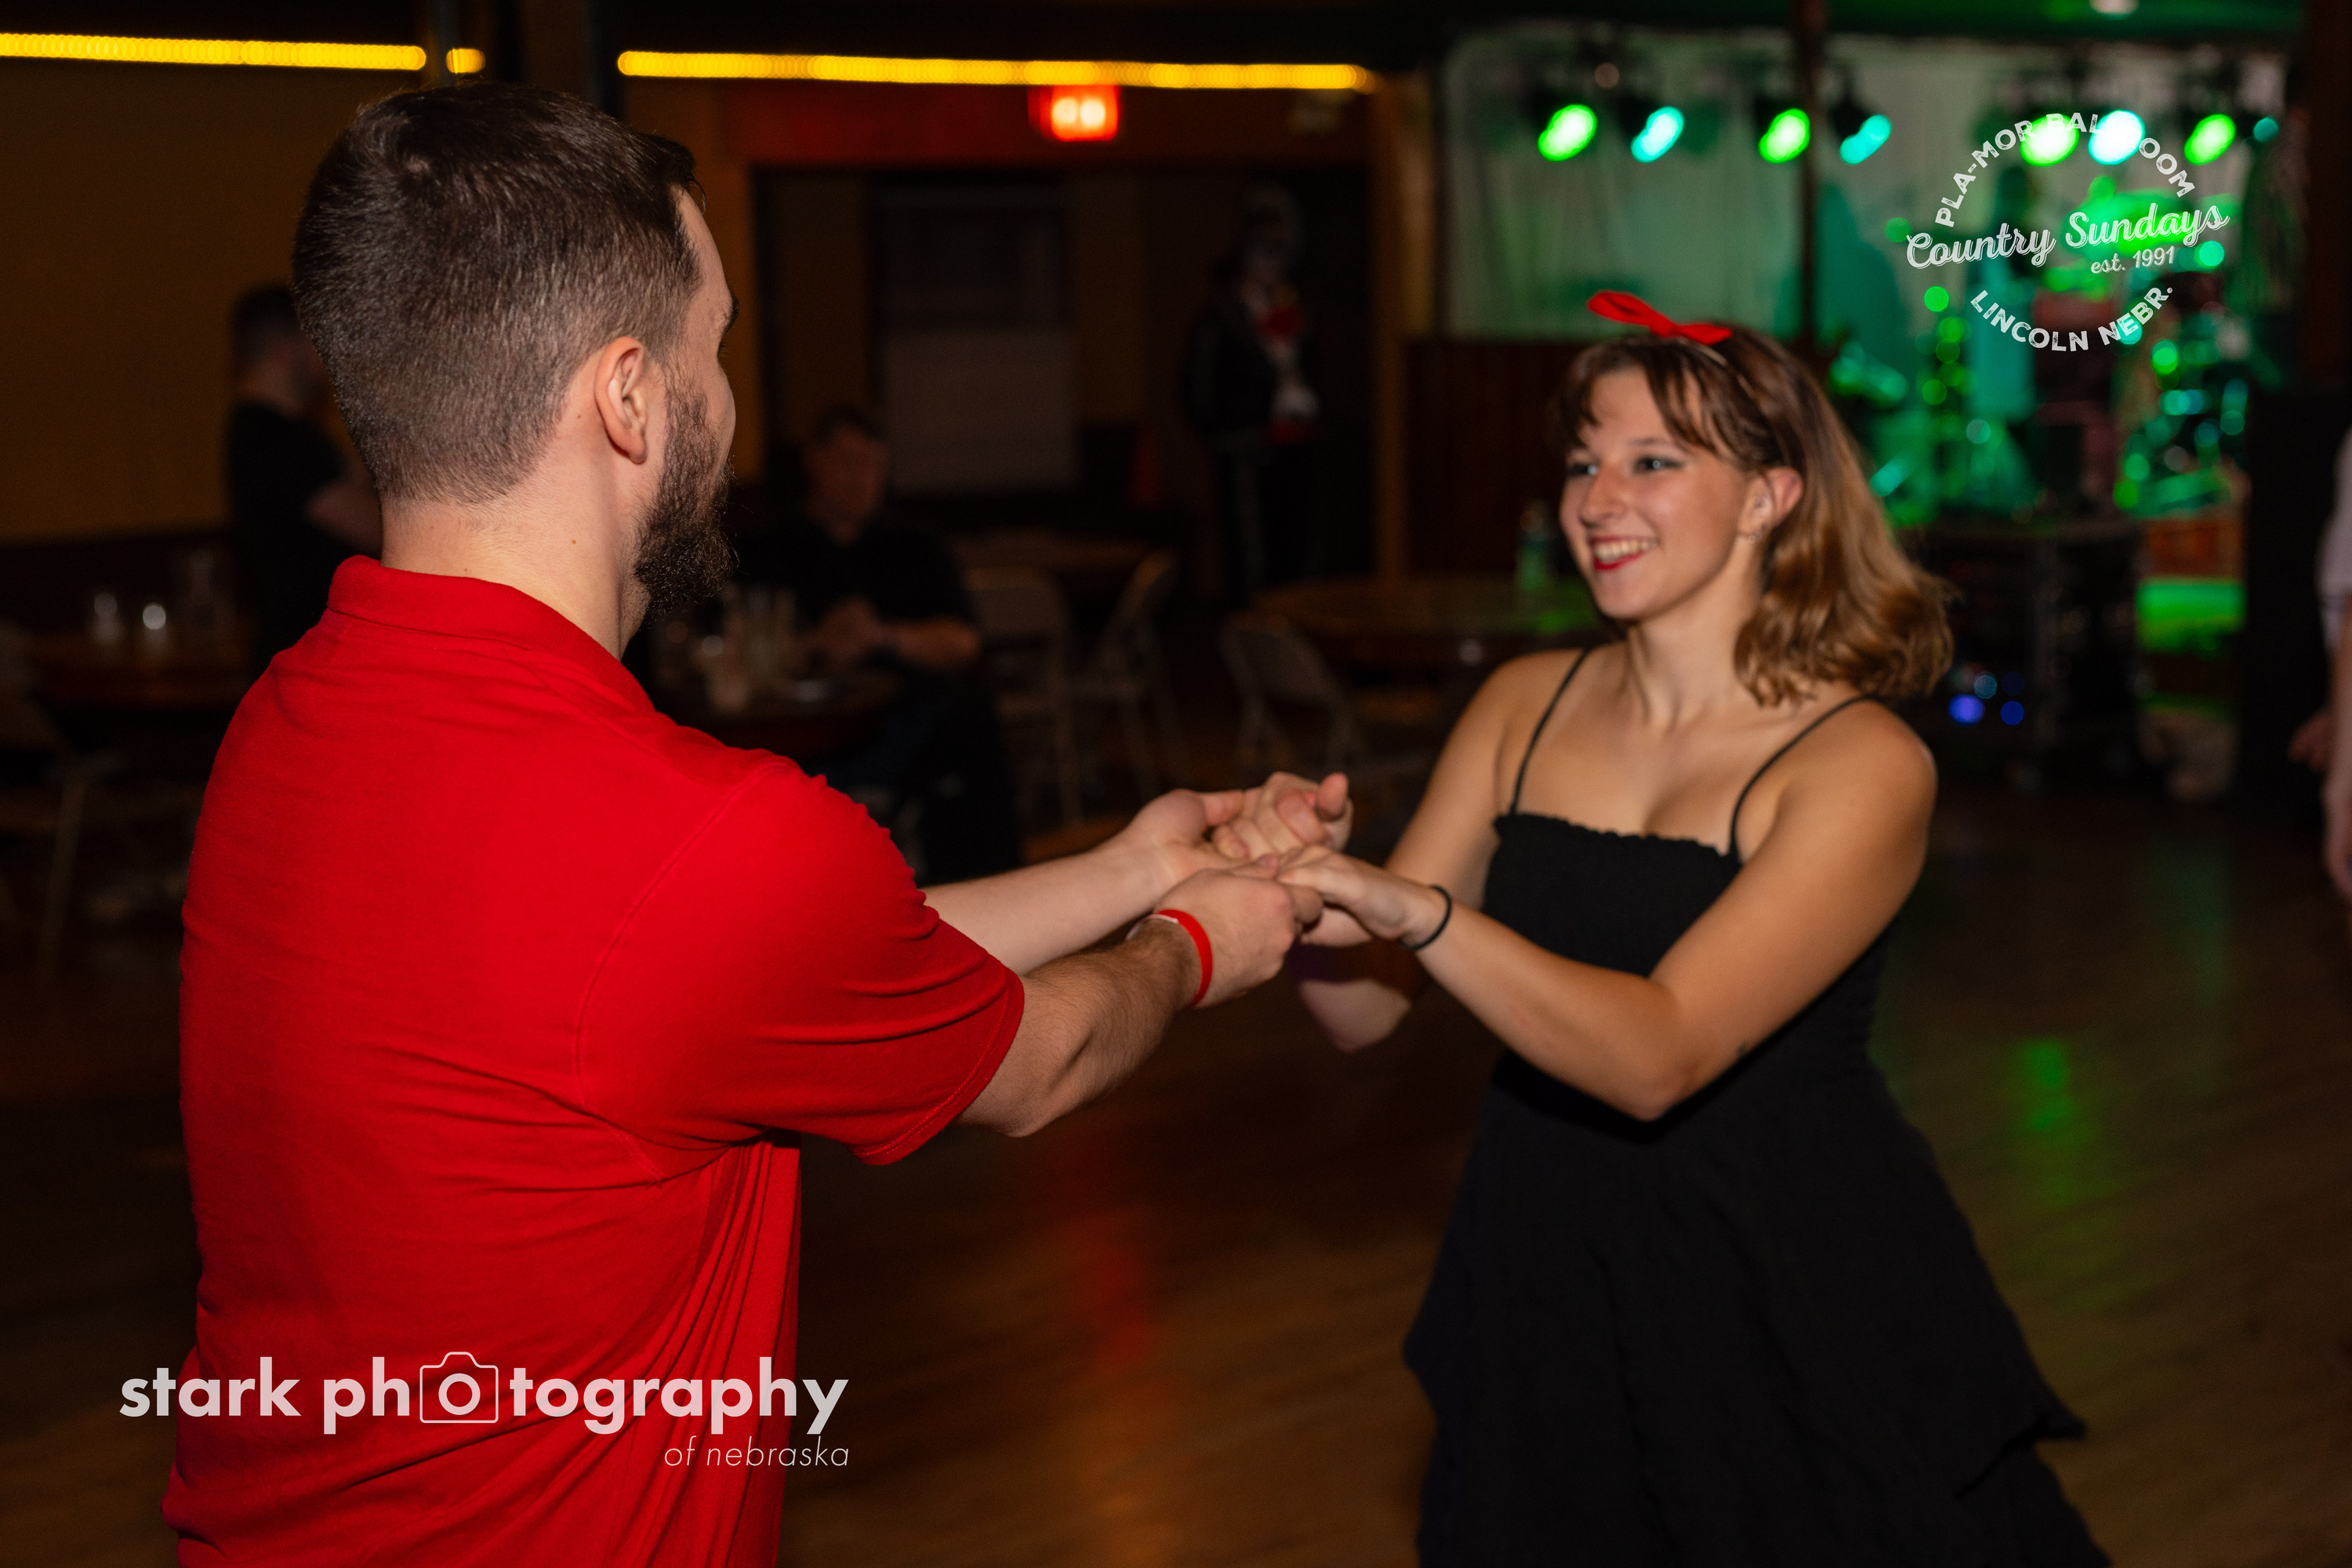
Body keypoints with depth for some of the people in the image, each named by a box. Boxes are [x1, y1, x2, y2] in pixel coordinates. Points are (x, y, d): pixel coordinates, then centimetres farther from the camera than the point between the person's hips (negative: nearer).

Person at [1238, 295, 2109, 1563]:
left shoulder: (1861, 766, -15)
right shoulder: (1525, 708, 0)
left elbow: (1658, 1056, -27)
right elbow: (1362, 1012, -3)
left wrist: (1420, 913, -38)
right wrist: (1303, 880, -23)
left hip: (1793, 1303, -4)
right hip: (1546, 1287, 4)